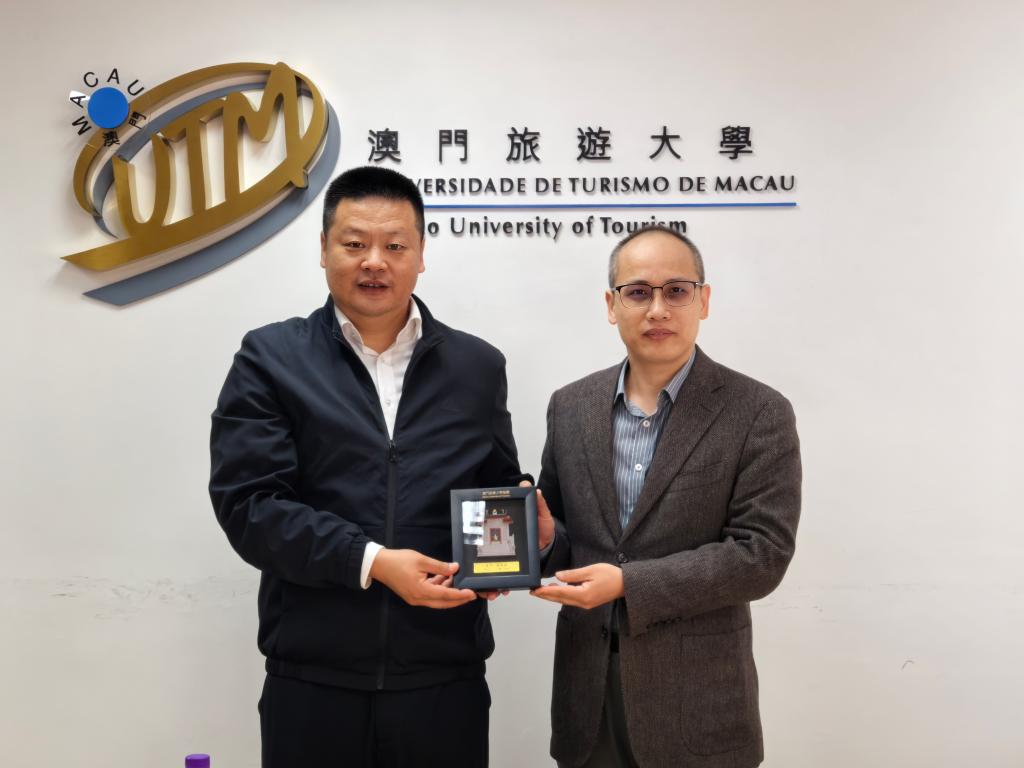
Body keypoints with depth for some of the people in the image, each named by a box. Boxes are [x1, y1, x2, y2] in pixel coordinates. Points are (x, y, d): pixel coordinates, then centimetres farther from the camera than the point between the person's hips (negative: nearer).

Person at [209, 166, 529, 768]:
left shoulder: (478, 366, 8)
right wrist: (371, 561, -17)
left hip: (447, 680, 2)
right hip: (313, 683, -1)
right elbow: (247, 503, -7)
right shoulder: (271, 358, 1)